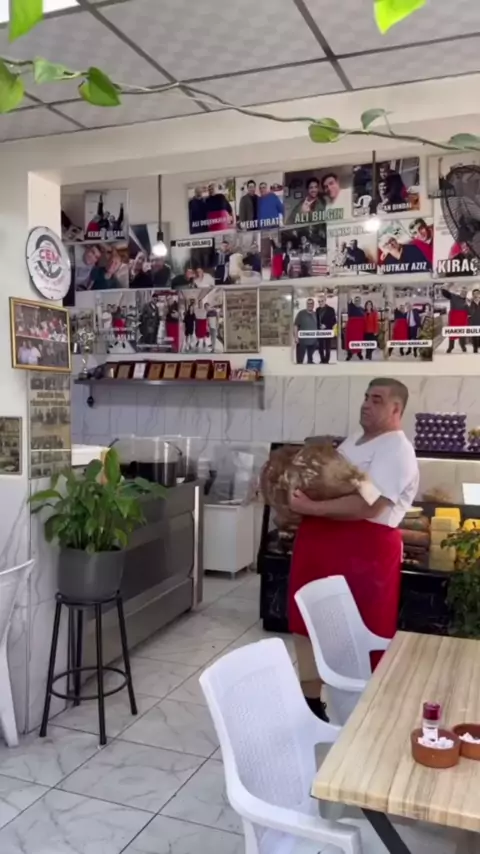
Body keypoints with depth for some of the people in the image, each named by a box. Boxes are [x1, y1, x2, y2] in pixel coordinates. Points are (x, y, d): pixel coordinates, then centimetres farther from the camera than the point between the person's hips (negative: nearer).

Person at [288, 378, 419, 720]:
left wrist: (310, 508, -26)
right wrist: (296, 491, 7)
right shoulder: (354, 441, 17)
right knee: (311, 623, 17)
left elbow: (368, 505, -25)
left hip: (363, 551, -9)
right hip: (323, 542, 9)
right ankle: (310, 699, 34)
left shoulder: (396, 450, -13)